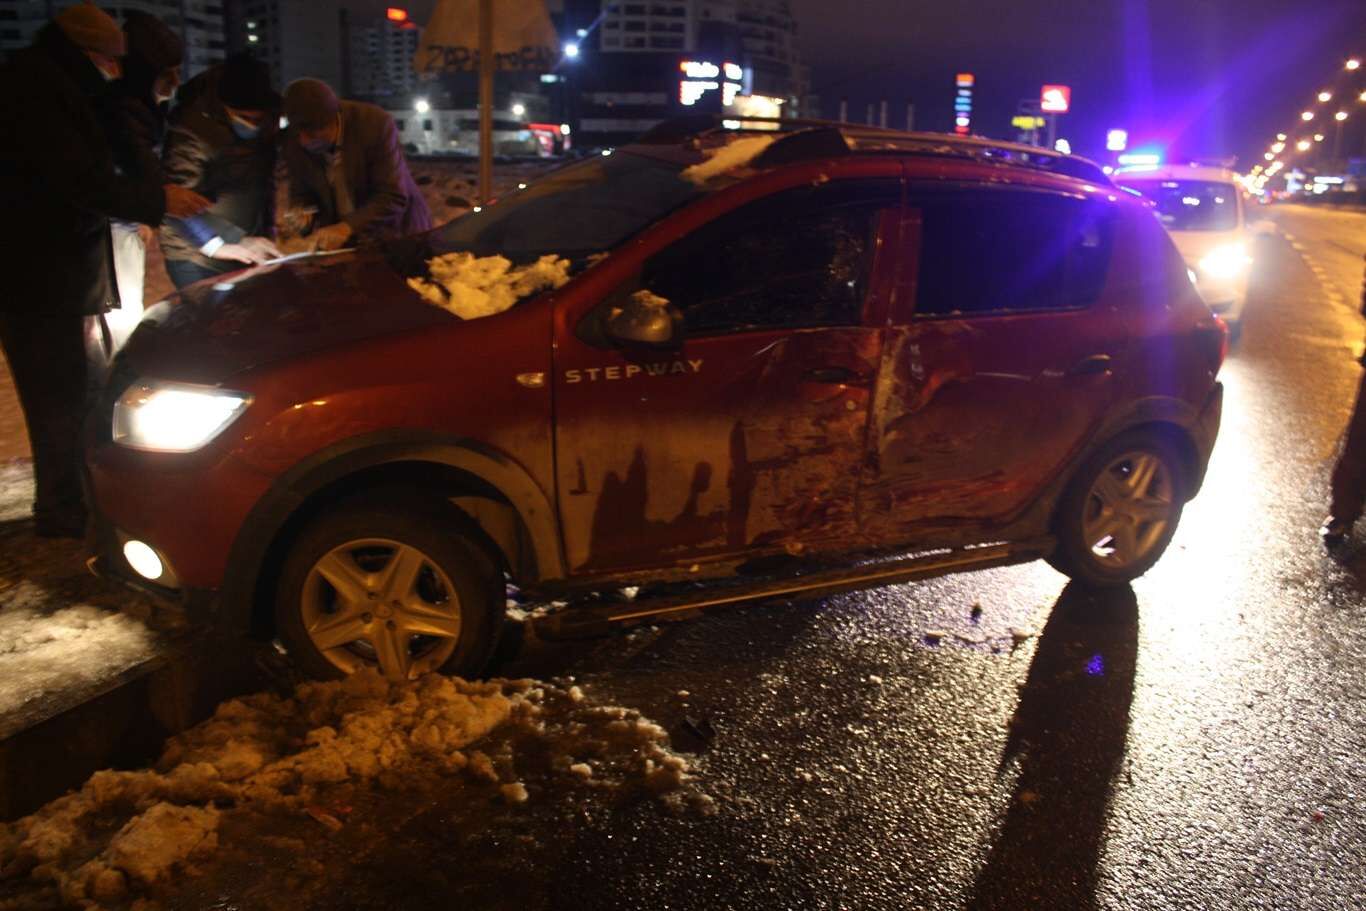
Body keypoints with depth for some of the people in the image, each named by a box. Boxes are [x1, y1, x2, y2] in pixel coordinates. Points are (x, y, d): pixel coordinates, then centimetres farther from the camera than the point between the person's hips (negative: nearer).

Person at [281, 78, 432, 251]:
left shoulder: (376, 124, -22)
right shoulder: (295, 143, -8)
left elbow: (393, 197, -25)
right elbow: (301, 194, 6)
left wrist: (346, 227, -36)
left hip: (397, 234, -5)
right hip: (344, 243, 5)